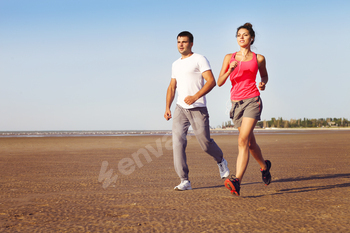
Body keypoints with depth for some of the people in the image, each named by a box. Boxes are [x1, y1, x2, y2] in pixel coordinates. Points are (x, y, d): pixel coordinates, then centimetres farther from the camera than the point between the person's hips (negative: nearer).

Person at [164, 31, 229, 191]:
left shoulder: (199, 59, -1)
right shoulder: (175, 64, 20)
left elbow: (211, 81, -12)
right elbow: (172, 87, 24)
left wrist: (195, 97, -24)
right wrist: (167, 108, 11)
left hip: (198, 108, -5)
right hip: (180, 108, 5)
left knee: (205, 143, 1)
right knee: (177, 140, -11)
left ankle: (220, 161, 35)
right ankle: (184, 181, -10)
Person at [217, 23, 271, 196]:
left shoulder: (258, 58, 7)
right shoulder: (229, 58, 10)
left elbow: (264, 75, 24)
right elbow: (220, 82, 4)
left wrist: (263, 83, 1)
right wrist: (230, 70, -14)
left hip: (252, 101, -4)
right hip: (236, 103, 4)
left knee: (243, 140, -20)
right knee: (250, 143, 15)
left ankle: (237, 181, -27)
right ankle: (264, 166, 44)